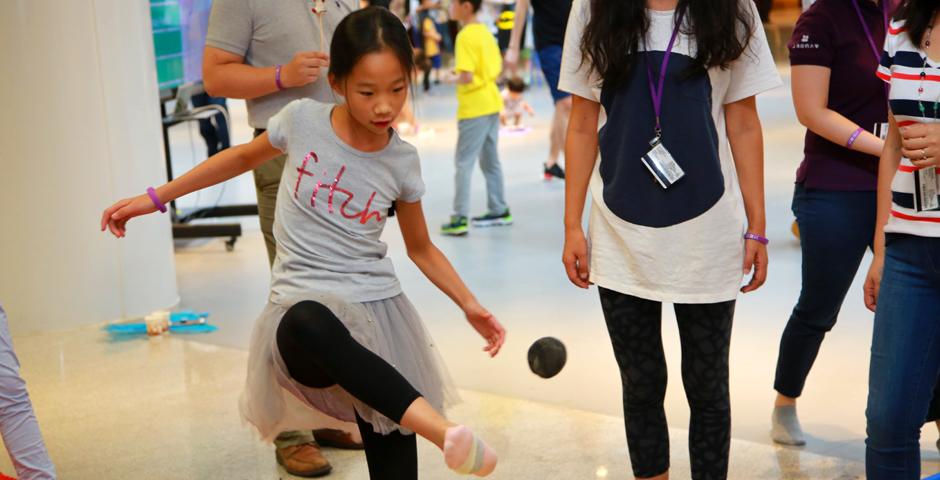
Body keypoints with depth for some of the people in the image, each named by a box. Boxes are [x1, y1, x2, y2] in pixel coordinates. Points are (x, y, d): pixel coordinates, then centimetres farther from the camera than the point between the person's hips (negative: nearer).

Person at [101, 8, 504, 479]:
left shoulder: (402, 162, 1)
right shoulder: (302, 120, -3)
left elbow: (420, 248, 17)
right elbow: (243, 157, 17)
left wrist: (470, 306, 7)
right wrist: (155, 198, 19)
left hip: (378, 310, 3)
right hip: (305, 306, -2)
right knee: (307, 326, -42)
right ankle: (438, 428, -48)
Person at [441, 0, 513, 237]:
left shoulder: (465, 36, -16)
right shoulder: (485, 32, 10)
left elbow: (466, 76, -24)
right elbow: (498, 67, 15)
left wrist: (454, 80, -5)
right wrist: (485, 80, 10)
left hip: (474, 108, -9)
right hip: (492, 103, 9)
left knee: (464, 163, -4)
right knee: (491, 160, 17)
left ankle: (460, 219, -5)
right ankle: (499, 211, 24)